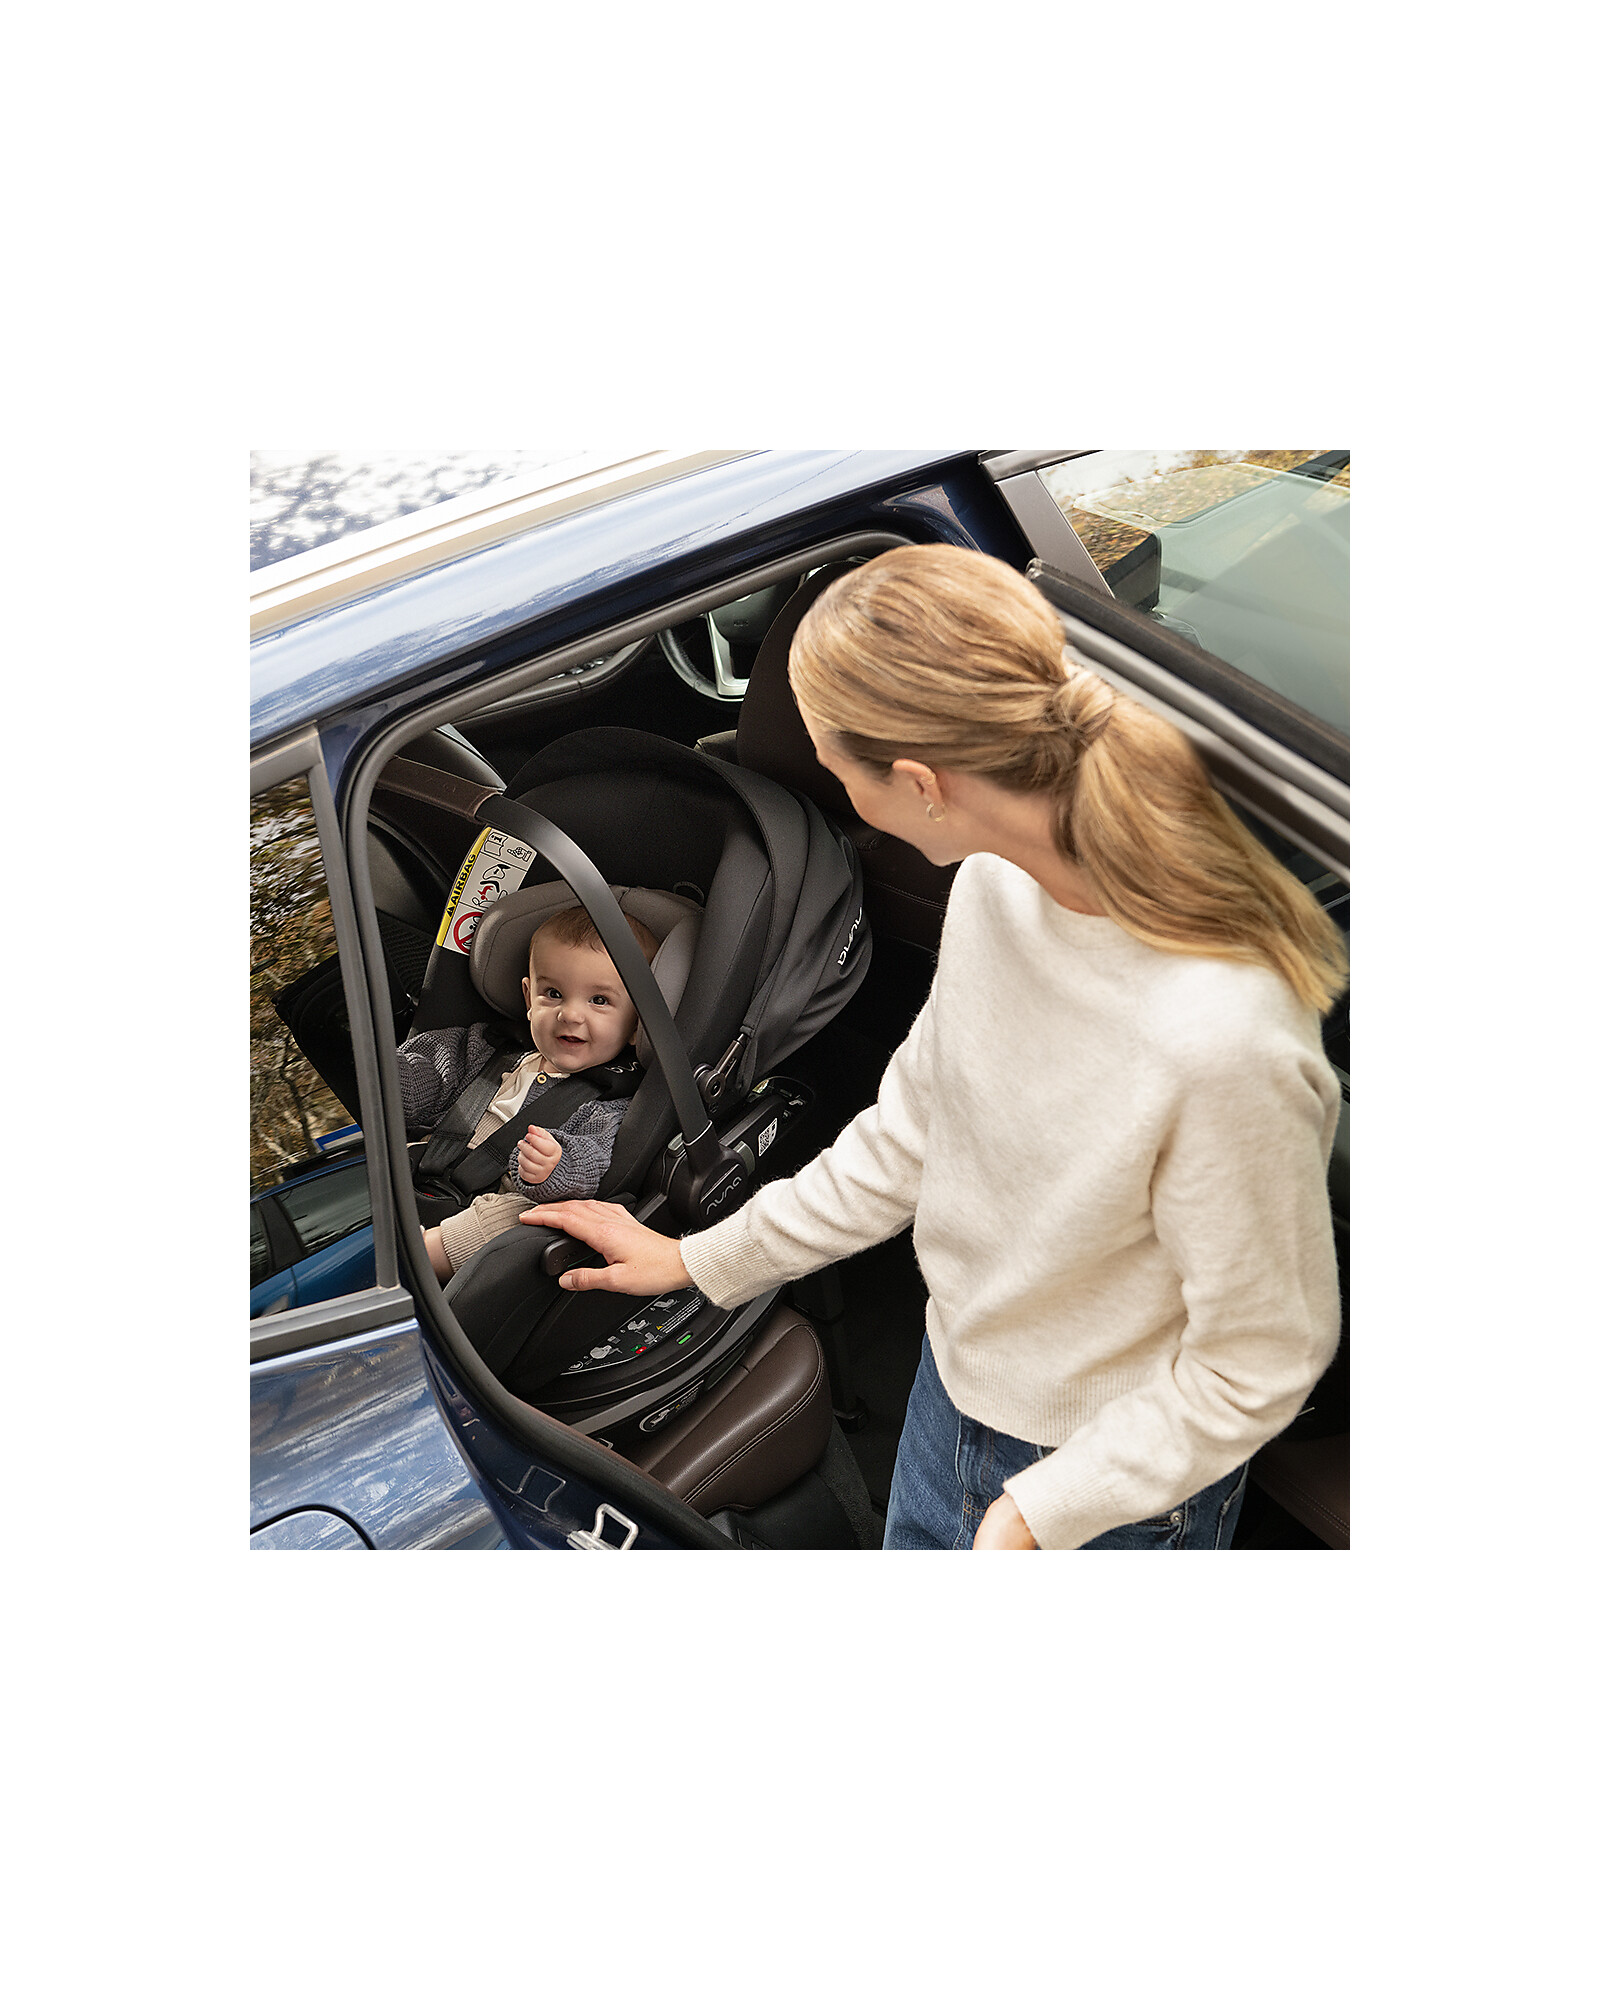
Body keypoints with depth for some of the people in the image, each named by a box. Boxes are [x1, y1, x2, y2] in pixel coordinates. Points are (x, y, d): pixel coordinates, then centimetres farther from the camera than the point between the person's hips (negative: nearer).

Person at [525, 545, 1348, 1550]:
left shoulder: (1222, 1043, -36)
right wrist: (706, 1258, 8)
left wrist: (1036, 1513, -18)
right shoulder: (999, 875, -14)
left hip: (1119, 1487, -6)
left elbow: (1253, 1369, -20)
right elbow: (917, 1124, 1)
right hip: (953, 1389, 6)